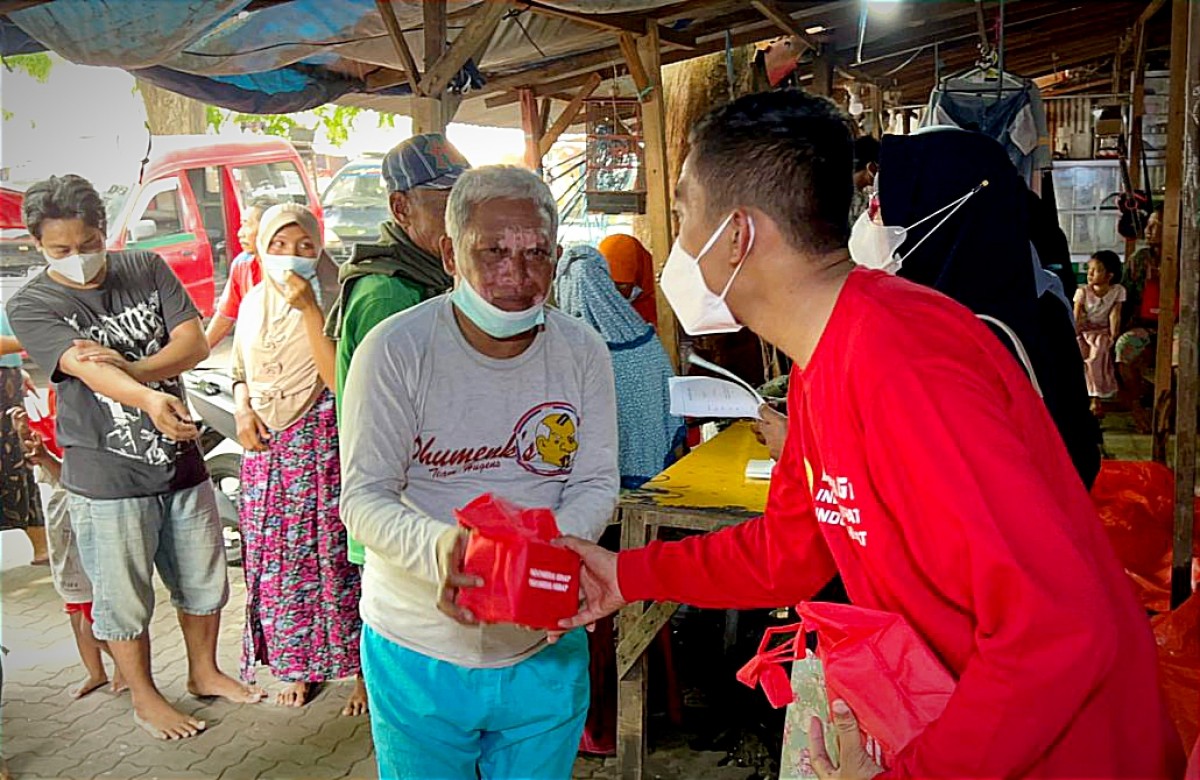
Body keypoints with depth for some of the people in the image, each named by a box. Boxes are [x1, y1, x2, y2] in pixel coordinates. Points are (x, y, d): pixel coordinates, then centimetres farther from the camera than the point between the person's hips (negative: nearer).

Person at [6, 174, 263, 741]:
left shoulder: (147, 269, 2)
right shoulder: (31, 306, -9)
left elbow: (194, 342, -7)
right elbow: (88, 369, -26)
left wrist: (132, 369, -24)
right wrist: (150, 399, -45)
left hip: (182, 462, 4)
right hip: (107, 479, -3)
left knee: (203, 581, 17)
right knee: (123, 598, 9)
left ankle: (205, 673, 39)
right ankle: (144, 699, 30)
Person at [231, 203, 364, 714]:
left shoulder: (332, 301, -7)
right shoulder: (254, 302, 10)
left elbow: (337, 376, -19)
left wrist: (308, 308, -22)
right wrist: (243, 410, 2)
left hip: (323, 446, -5)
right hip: (267, 447, 6)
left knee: (334, 557, -3)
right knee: (276, 561, 10)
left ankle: (361, 670, 12)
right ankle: (297, 665, 26)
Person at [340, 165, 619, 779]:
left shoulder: (582, 352, -4)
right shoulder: (396, 349, -13)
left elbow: (597, 484, -4)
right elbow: (363, 497, -15)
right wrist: (437, 546, -35)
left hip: (546, 651, 3)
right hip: (418, 655, -2)